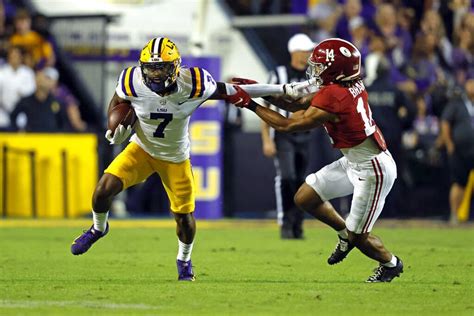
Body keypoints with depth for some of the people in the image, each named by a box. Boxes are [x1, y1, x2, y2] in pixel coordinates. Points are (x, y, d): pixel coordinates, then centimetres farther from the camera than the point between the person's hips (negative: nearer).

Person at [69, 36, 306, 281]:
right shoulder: (133, 82, -23)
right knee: (104, 188, -18)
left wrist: (283, 90, -12)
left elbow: (231, 92, -15)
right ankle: (98, 228, 15)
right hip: (142, 149, 0)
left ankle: (184, 259, 36)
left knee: (184, 216, 4)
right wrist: (116, 127, -19)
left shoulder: (192, 84, -27)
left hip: (176, 157, 0)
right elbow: (117, 102, 1)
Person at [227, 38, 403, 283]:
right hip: (354, 162, 9)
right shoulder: (350, 85, -2)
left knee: (358, 236, 4)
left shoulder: (331, 98, -29)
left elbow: (287, 125, -18)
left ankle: (390, 264, 31)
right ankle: (344, 232, 30)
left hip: (372, 171, -9)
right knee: (305, 198, 11)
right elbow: (300, 105, 7)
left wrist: (250, 104, -13)